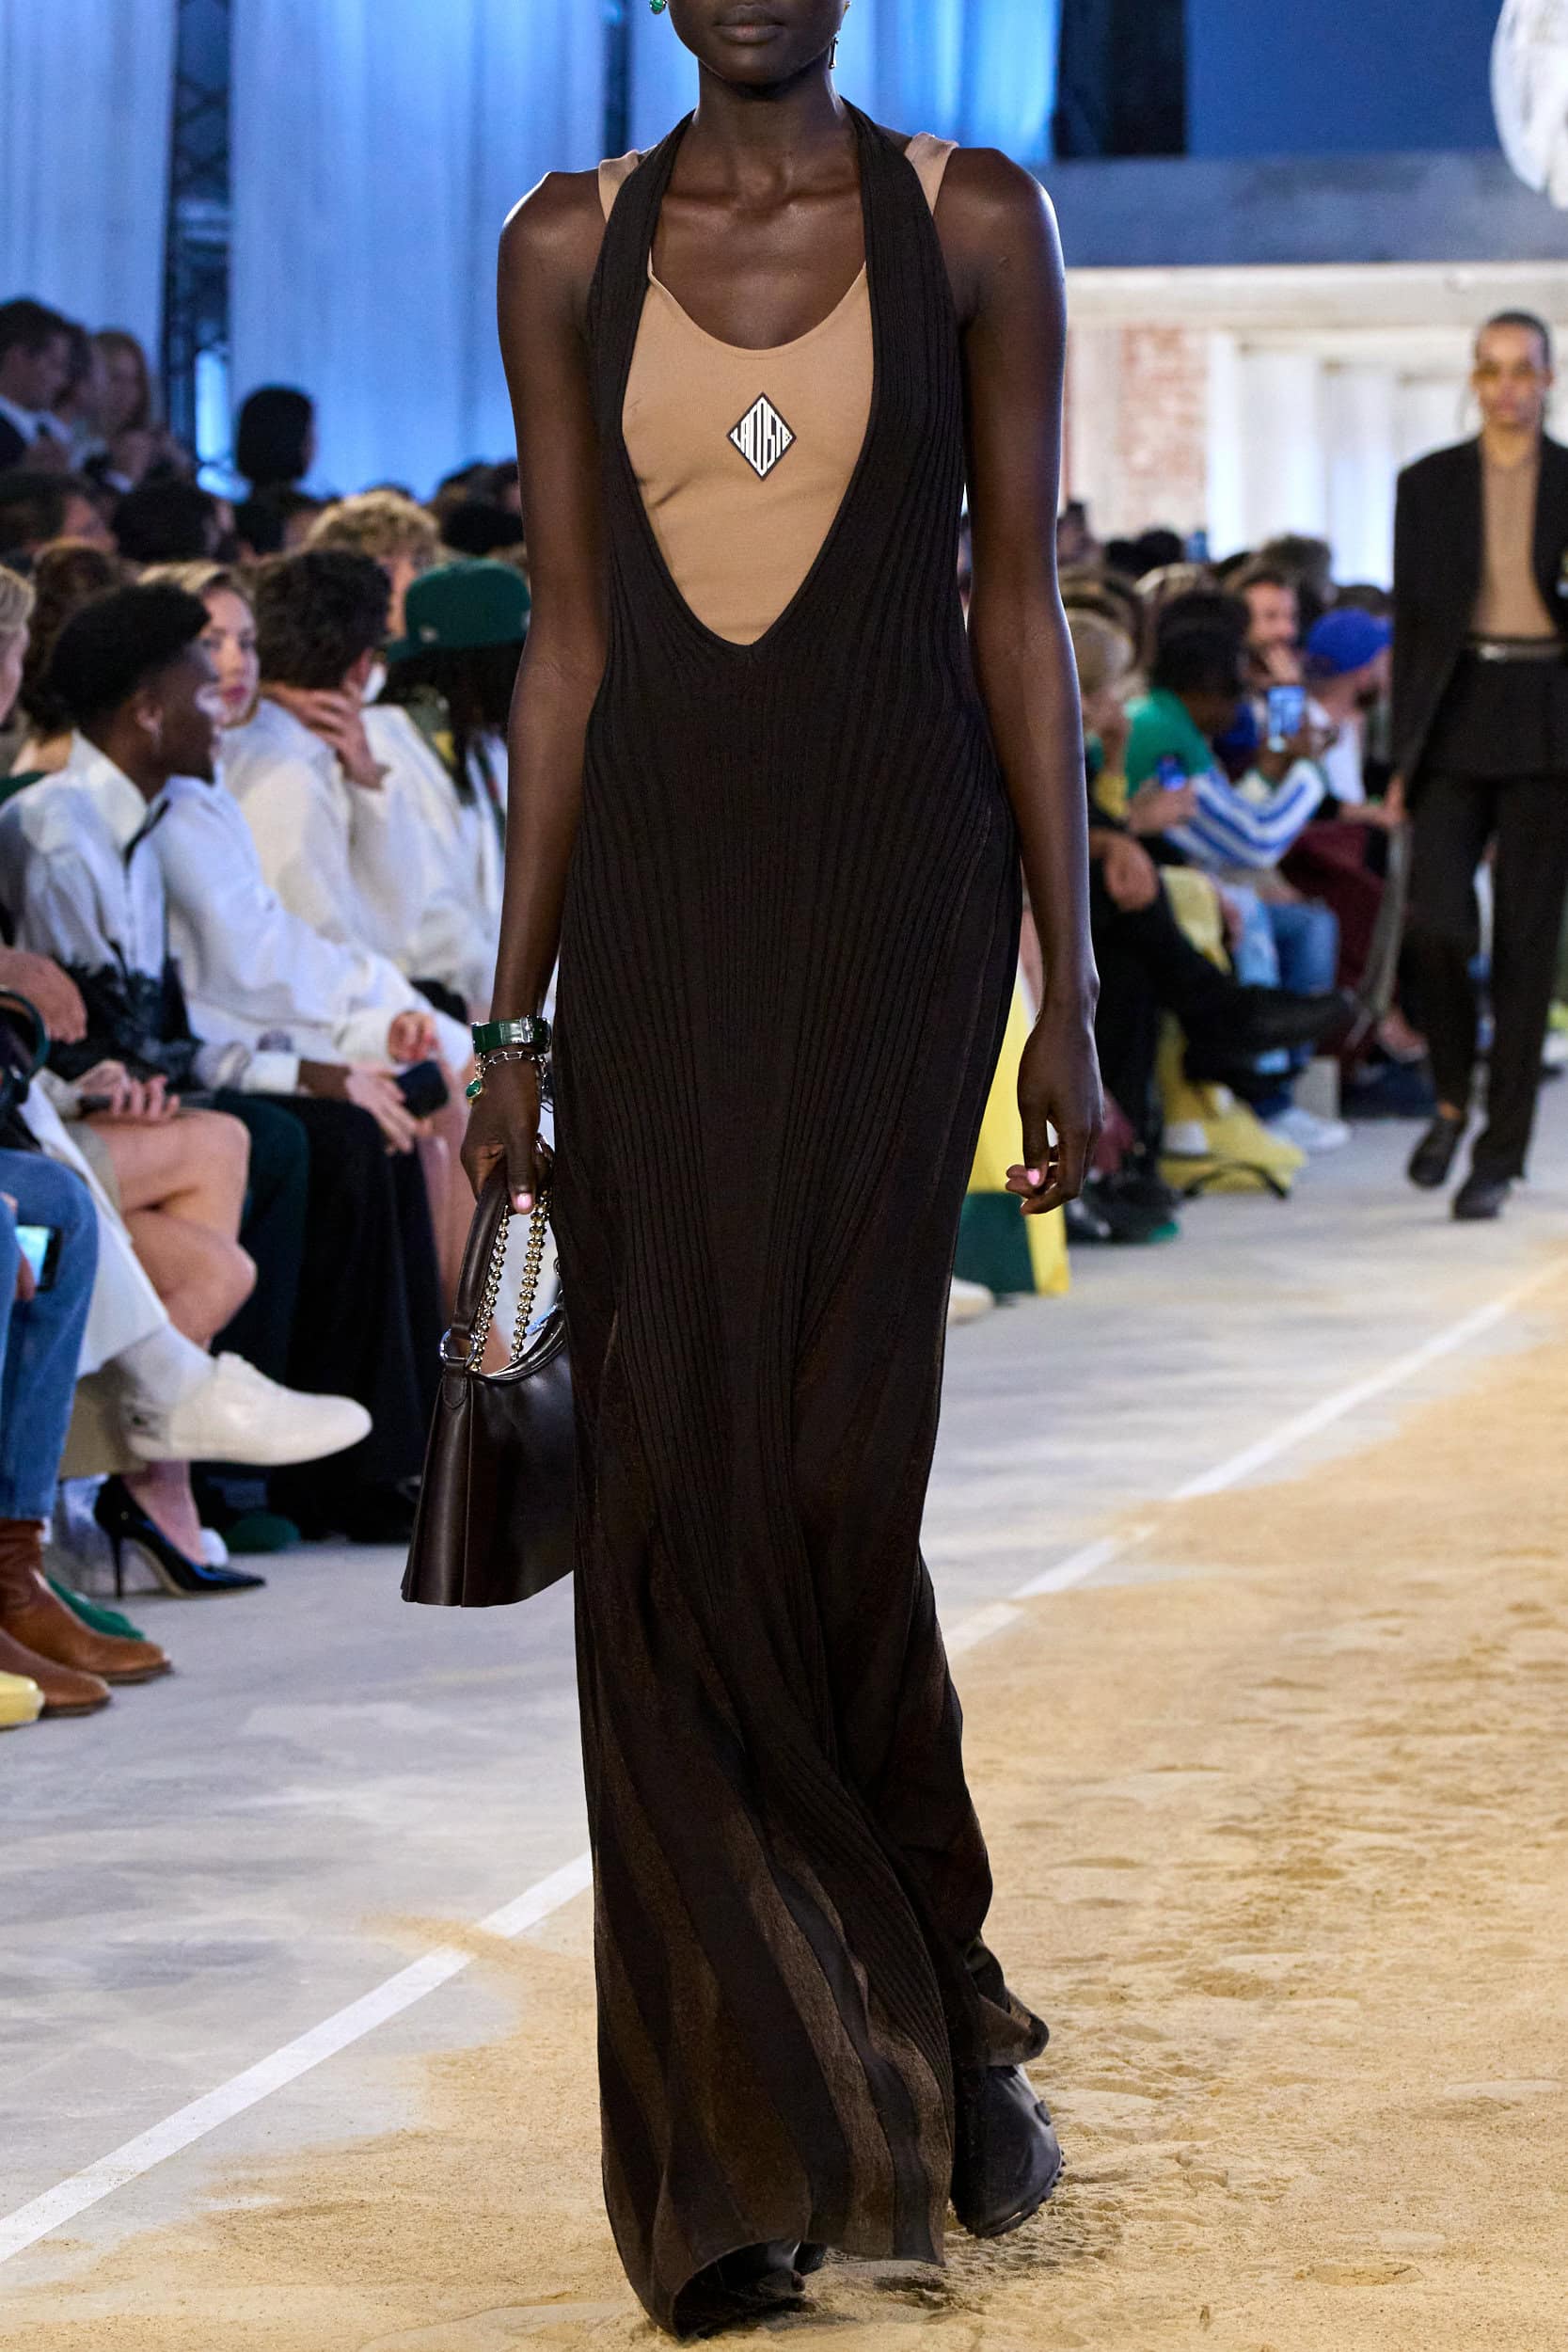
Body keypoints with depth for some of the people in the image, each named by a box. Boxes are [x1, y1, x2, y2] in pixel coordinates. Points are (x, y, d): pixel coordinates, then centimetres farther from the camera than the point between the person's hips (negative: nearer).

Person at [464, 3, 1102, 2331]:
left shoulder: (974, 220, 0)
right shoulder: (570, 245, 6)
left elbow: (1022, 613, 1)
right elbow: (566, 643, 7)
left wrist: (1070, 999, -2)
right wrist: (514, 1020, 3)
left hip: (892, 906, -2)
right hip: (657, 916, 3)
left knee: (832, 1480, -11)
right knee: (667, 1506, -1)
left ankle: (936, 1996, 15)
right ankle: (745, 2139, 9)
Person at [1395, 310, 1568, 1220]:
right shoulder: (1429, 484, 9)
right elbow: (1412, 620, 9)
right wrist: (1406, 750, 4)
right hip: (1456, 718, 1)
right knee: (1435, 923, -13)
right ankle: (1453, 1097, 15)